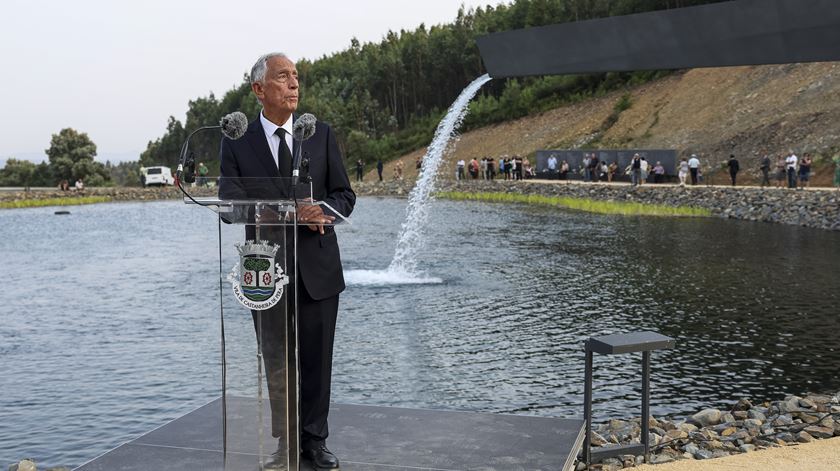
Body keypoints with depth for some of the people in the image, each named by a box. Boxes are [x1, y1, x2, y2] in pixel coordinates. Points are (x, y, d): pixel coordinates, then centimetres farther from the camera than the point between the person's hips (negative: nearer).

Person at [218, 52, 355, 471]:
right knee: (276, 363, 8)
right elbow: (230, 204, -9)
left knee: (316, 358, 7)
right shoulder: (236, 142, 0)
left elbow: (344, 194, 7)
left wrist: (323, 212, -17)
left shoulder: (321, 134, 5)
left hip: (318, 266, 1)